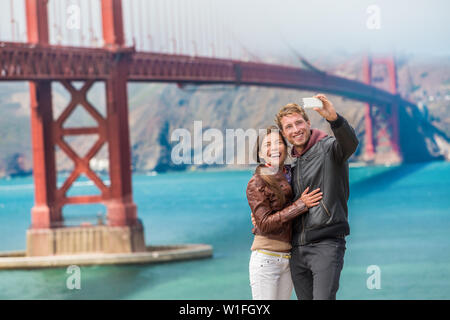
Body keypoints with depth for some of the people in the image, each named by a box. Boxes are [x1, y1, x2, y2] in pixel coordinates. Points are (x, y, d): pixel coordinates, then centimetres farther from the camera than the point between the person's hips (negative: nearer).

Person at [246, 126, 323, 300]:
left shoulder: (288, 178, 11)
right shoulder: (256, 184, -9)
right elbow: (265, 224, -16)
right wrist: (301, 205, -16)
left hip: (288, 259, 7)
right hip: (266, 258, -7)